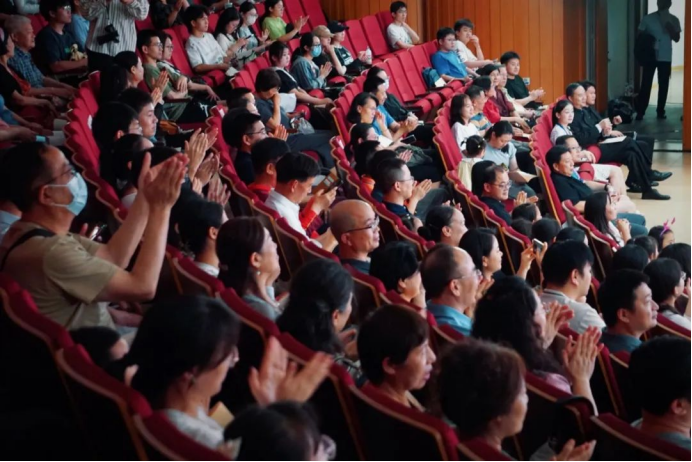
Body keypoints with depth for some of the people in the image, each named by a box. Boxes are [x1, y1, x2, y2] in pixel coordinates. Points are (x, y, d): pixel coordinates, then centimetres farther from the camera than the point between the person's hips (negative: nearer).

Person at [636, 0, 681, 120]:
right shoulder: (648, 18, -1)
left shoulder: (673, 20, 4)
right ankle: (640, 112, -3)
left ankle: (660, 111, 15)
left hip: (666, 58, 2)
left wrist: (668, 25, -15)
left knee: (664, 85, 5)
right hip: (650, 56, -2)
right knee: (646, 85, -5)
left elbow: (677, 38, -1)